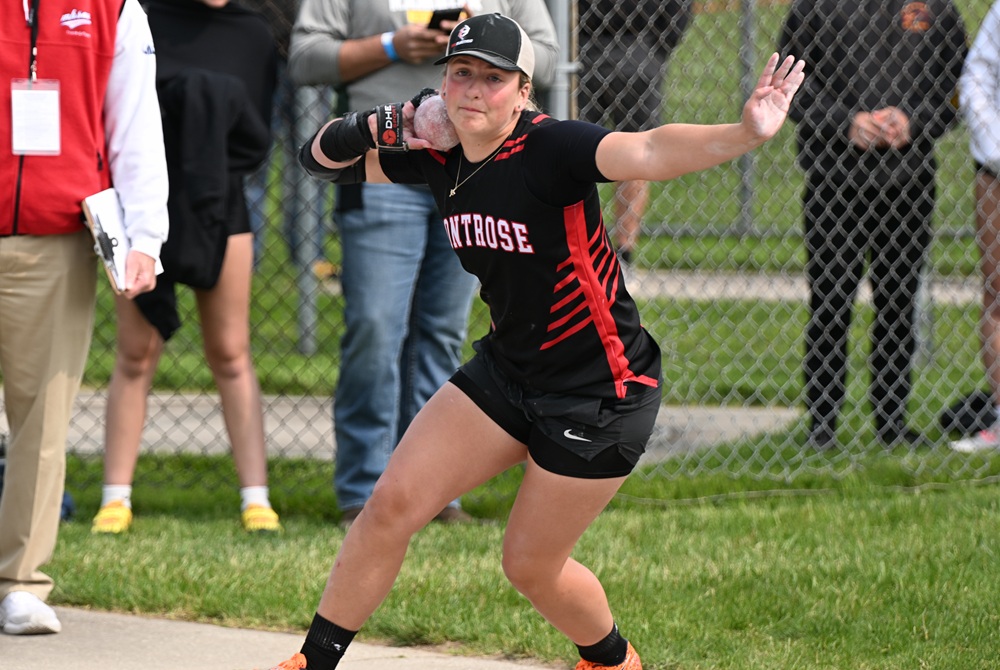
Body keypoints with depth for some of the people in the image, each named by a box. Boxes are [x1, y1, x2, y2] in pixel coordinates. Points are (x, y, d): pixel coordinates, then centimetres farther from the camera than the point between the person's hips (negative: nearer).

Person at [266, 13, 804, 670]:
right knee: (391, 506, 0)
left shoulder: (547, 148, -25)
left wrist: (744, 134, -60)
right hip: (506, 371, 7)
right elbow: (324, 159, 9)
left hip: (600, 393, -6)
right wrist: (367, 128, -14)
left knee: (532, 565, 6)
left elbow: (648, 152, -42)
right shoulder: (440, 156, -3)